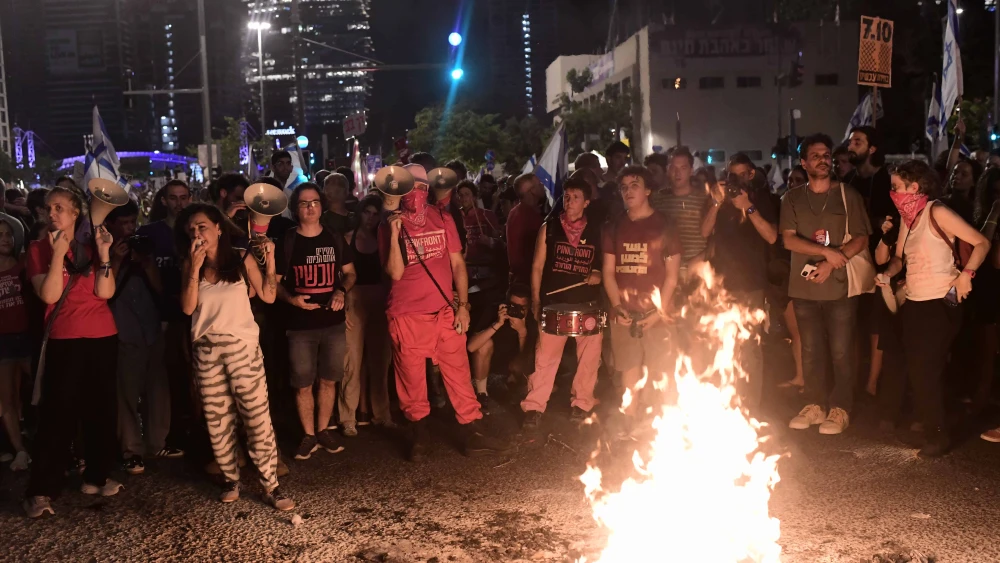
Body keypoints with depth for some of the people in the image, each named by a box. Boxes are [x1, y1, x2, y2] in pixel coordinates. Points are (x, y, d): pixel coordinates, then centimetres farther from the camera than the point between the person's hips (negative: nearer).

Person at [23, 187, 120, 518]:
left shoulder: (92, 247, 7)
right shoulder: (39, 249, -1)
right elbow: (49, 295, -15)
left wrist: (104, 253, -13)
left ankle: (95, 477, 21)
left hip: (103, 337, 4)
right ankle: (41, 491, -1)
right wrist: (58, 254, -19)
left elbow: (105, 292, -6)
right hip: (64, 340, -3)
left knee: (102, 410, 8)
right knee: (58, 413, -6)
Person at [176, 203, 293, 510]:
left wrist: (269, 261, -10)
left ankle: (271, 485, 1)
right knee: (217, 421, 7)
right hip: (206, 350, 3)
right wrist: (195, 268, -12)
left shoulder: (242, 259, 1)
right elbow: (188, 307, -5)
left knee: (258, 417, -4)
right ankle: (231, 479, 22)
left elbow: (268, 296, -1)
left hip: (242, 347, -2)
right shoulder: (190, 265, 7)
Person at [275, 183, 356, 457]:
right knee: (303, 384, 3)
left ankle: (323, 431, 26)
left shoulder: (335, 239, 6)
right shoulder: (286, 242, -2)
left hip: (334, 322, 2)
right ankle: (308, 435, 18)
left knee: (329, 381, 10)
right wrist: (291, 299, -17)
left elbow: (350, 272, 13)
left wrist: (342, 290, -9)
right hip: (300, 325, -2)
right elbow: (274, 281, 2)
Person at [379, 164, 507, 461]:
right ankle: (419, 436, 23)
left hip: (445, 311, 2)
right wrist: (395, 235, -21)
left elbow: (457, 264, 8)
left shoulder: (442, 219, 5)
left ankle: (472, 434, 11)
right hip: (407, 315, -2)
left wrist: (463, 305, 2)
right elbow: (395, 273, -11)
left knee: (459, 372, 3)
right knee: (412, 378, 7)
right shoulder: (389, 226, -2)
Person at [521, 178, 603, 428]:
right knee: (545, 357, 0)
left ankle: (581, 403, 24)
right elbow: (538, 266, 6)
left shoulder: (597, 231, 6)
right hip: (554, 304, -1)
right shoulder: (549, 228, 3)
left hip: (588, 304, 1)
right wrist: (535, 300, 1)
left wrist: (599, 275, -8)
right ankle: (534, 406, 9)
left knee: (588, 357, 7)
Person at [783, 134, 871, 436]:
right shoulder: (793, 198, 7)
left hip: (839, 286, -2)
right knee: (811, 350, 9)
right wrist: (828, 252, -14)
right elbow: (788, 240, -3)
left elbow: (861, 239, -1)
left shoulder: (848, 195, 3)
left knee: (841, 351, 0)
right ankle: (814, 406, 18)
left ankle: (840, 410, 9)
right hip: (804, 286, 2)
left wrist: (832, 263, -14)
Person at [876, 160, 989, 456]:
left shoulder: (937, 213, -14)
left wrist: (966, 274, -24)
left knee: (926, 370, -5)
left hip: (940, 304, -8)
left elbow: (981, 243, -14)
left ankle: (938, 435, 8)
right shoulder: (907, 219, 10)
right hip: (914, 303, 8)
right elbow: (900, 257, 17)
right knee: (916, 369, 12)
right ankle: (926, 424, 26)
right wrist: (887, 274, -3)